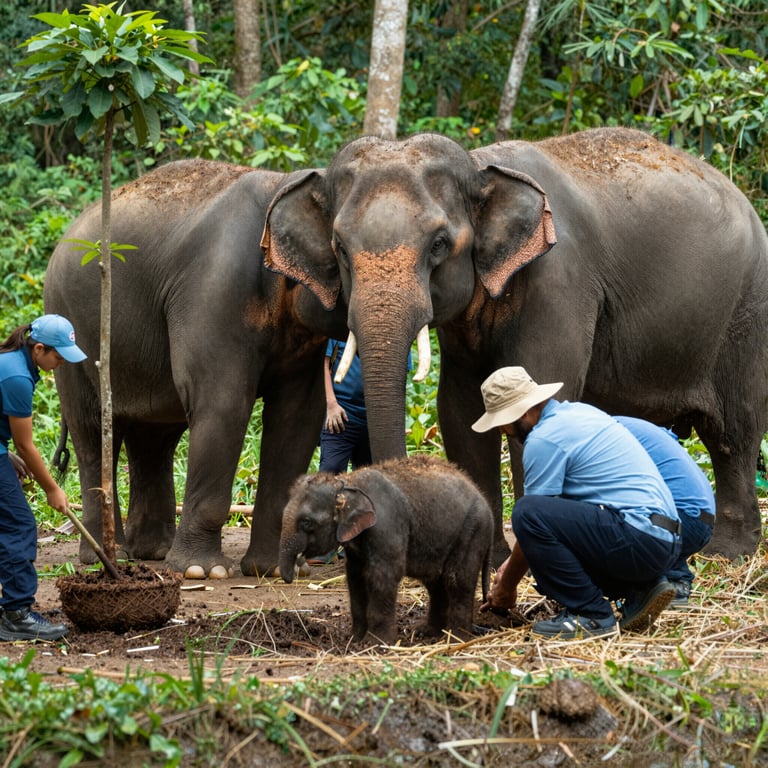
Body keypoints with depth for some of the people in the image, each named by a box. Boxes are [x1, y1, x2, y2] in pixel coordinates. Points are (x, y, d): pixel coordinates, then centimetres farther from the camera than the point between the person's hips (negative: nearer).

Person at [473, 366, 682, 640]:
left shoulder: (544, 439, -10)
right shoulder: (576, 412, 19)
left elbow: (530, 517, -4)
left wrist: (506, 587, 11)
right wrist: (513, 561, 29)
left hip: (639, 542, -10)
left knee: (529, 513, -20)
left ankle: (591, 616, -12)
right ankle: (639, 592, 11)